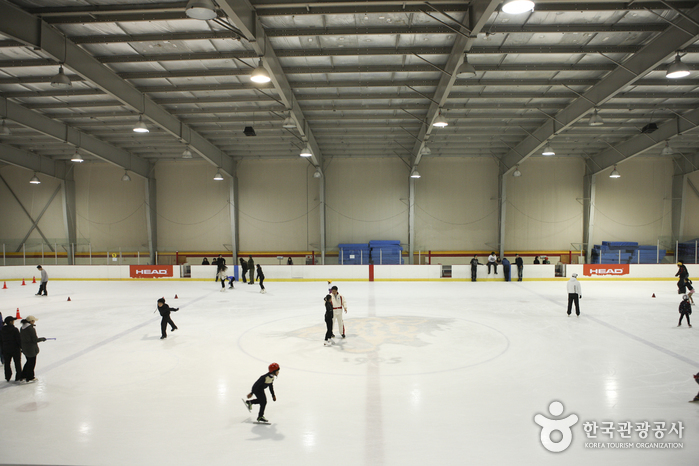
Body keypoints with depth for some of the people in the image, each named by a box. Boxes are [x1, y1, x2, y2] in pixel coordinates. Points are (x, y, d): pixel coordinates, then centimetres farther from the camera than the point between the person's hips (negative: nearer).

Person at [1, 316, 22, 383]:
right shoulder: (15, 329, -18)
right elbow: (19, 340, -16)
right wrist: (21, 347, -4)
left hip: (6, 349, 5)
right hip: (15, 349, -5)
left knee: (7, 363, 16)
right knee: (17, 363, 7)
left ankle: (8, 377, 24)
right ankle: (18, 377, 13)